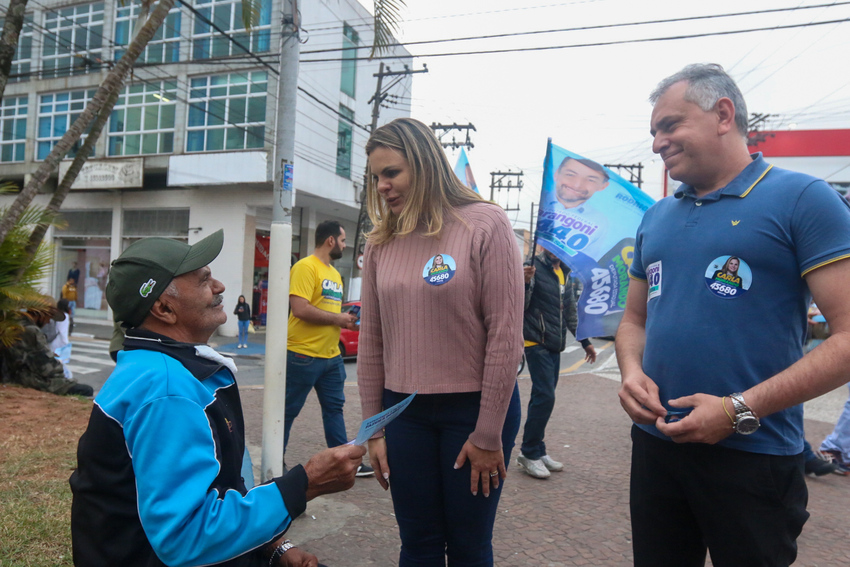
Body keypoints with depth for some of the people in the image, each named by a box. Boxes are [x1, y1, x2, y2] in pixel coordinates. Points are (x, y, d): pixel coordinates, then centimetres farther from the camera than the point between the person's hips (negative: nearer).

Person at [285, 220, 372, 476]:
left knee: (334, 408, 14)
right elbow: (300, 309, -24)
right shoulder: (305, 267, -14)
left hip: (331, 356, 9)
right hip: (304, 355, -9)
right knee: (288, 410, 6)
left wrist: (347, 320, 3)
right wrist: (337, 318, -15)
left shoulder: (334, 273, 15)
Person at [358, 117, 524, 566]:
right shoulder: (381, 243, 3)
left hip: (474, 407, -3)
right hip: (404, 410, 4)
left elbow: (504, 335, -12)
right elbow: (371, 343, 6)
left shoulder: (485, 225, -10)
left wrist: (489, 434, -11)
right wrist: (374, 428, 6)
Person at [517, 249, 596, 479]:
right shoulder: (534, 268, -8)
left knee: (543, 397, 11)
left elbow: (570, 312, 23)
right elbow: (520, 307, -14)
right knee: (545, 397, -11)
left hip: (555, 346, 7)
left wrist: (585, 341, 23)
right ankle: (529, 453, 2)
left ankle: (537, 451, 19)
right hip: (537, 344, -7)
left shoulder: (565, 273, 15)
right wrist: (525, 283, -32)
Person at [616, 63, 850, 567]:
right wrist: (631, 372, -5)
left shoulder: (802, 199, -7)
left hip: (753, 456, -5)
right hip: (655, 443, 5)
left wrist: (741, 410, -19)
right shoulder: (656, 218, 10)